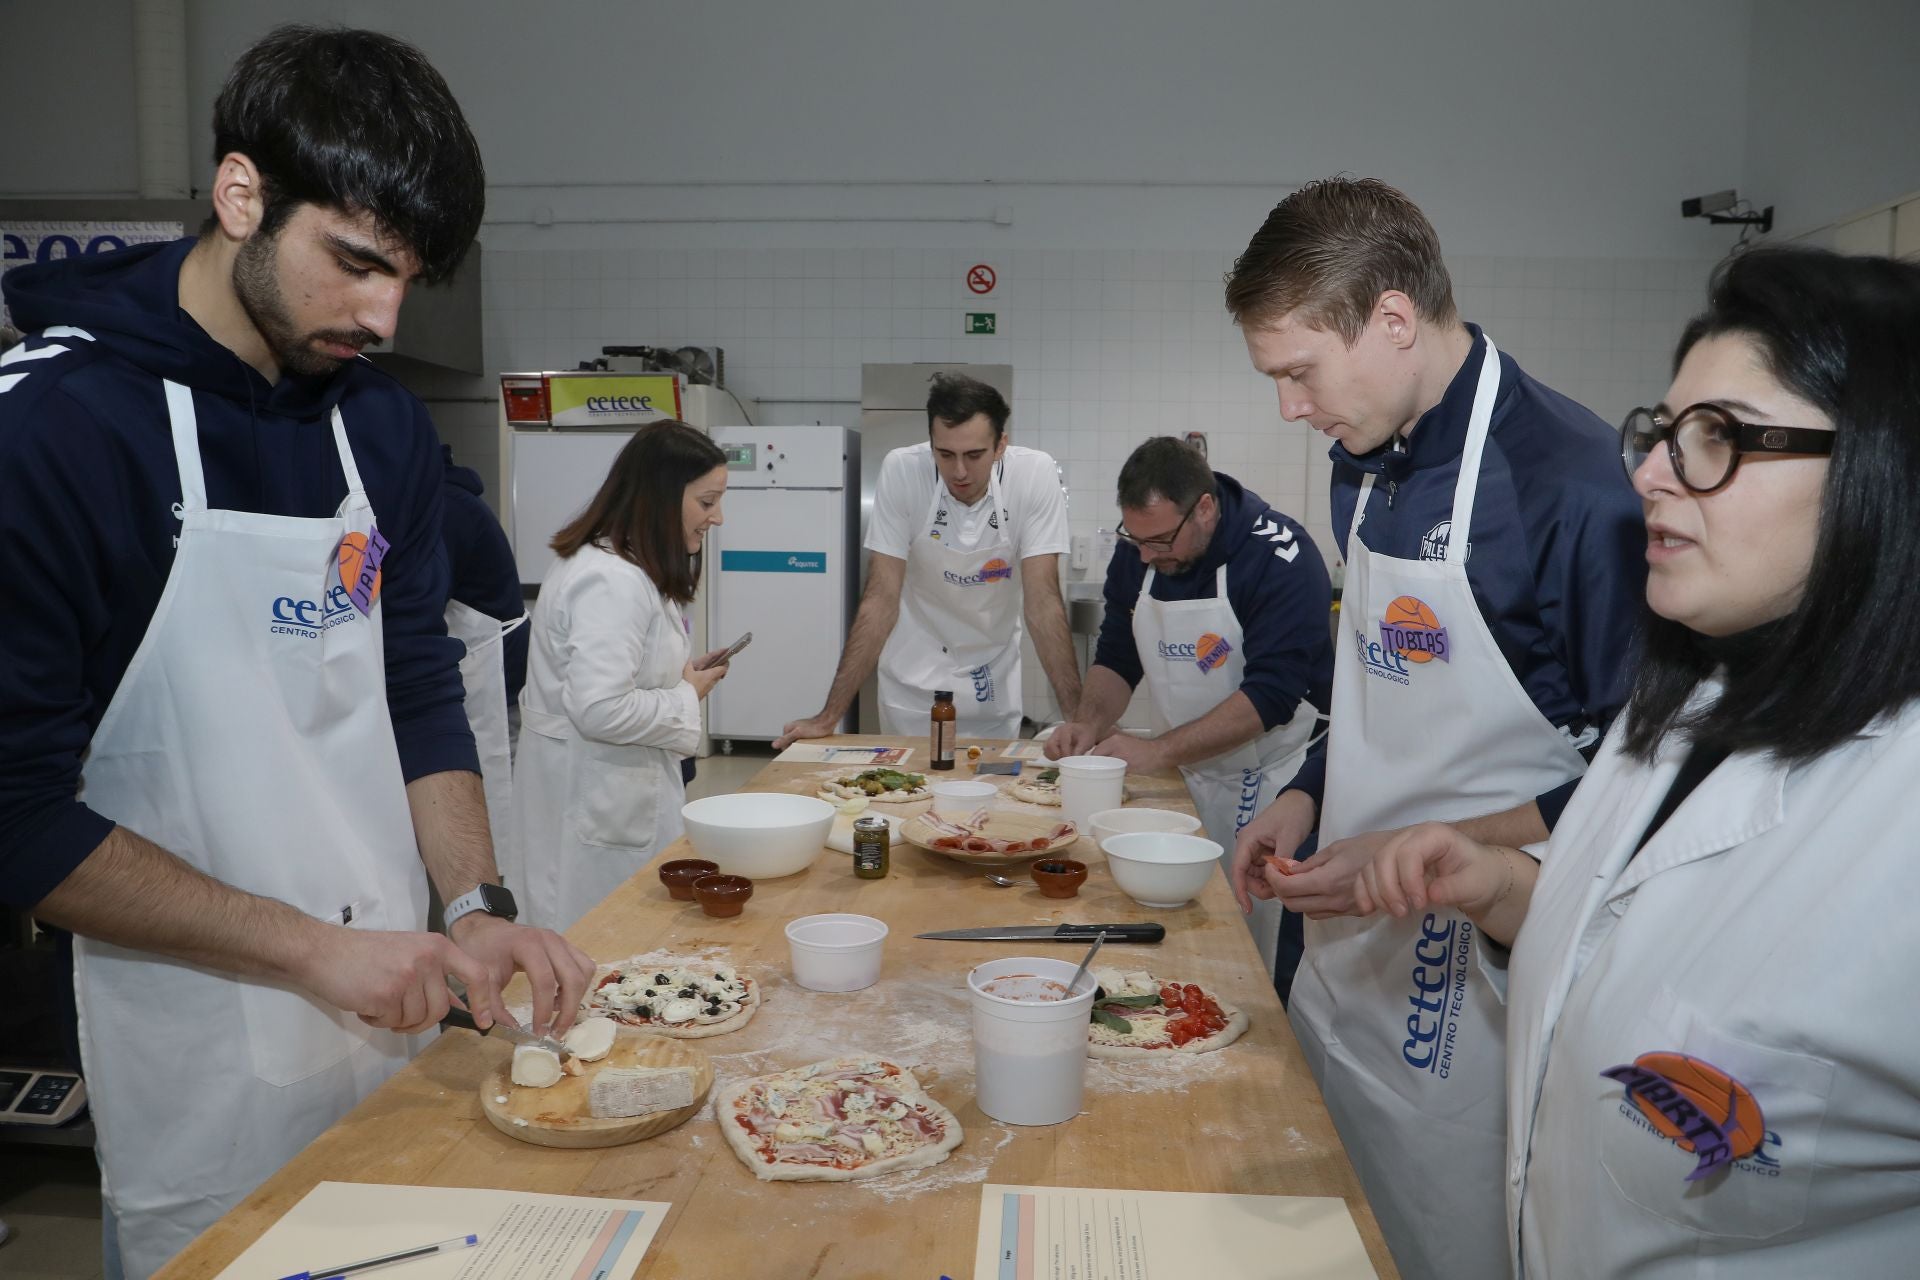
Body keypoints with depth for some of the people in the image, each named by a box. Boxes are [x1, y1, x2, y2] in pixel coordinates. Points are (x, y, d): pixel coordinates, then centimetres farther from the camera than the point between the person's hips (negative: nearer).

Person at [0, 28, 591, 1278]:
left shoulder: (386, 424, 0)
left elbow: (420, 693, 5)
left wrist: (478, 907, -7)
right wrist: (312, 948, -20)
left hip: (396, 1022, 6)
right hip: (204, 1074, -5)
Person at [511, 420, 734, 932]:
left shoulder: (628, 570, 12)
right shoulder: (612, 581, -22)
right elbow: (600, 710, -29)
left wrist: (684, 673, 8)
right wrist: (687, 698, -14)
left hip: (620, 790, 10)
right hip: (593, 808, -10)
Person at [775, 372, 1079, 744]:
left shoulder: (1035, 474, -22)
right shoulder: (901, 470, -23)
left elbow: (1043, 599, -20)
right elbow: (882, 598, -21)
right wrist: (829, 717, -24)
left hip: (992, 680, 1)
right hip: (914, 677, 0)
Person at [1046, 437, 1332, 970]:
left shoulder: (1281, 558, -21)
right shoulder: (1135, 555, -1)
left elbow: (1270, 695, -26)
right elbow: (1116, 657, 9)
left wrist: (1157, 750, -29)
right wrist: (1090, 722, -10)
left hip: (1266, 786, -5)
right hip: (1181, 778, 6)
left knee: (1260, 959, 2)